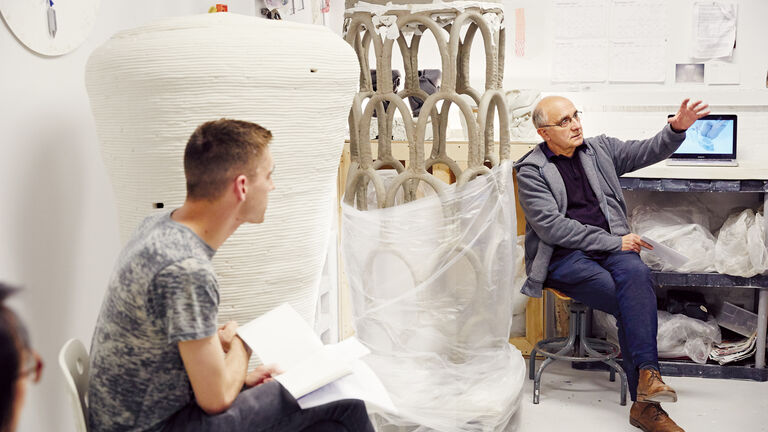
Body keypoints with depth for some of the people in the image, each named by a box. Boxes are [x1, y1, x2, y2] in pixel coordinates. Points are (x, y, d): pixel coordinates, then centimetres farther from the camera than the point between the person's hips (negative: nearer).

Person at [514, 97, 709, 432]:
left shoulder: (600, 149, 16)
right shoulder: (531, 171, 1)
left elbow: (648, 152, 15)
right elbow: (551, 227, -9)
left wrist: (677, 128, -7)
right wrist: (613, 242, -12)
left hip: (612, 246, 3)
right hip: (564, 257, -3)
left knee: (636, 273, -33)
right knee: (632, 302, -27)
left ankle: (646, 389, -39)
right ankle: (646, 403, -24)